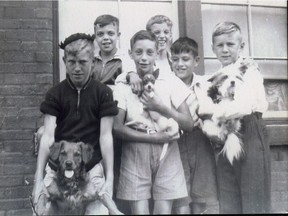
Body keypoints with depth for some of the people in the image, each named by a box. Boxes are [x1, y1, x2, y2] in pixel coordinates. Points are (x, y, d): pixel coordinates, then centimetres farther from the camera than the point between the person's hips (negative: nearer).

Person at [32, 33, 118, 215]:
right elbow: (48, 136, -5)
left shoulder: (103, 92, -3)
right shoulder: (55, 94, 1)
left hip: (93, 168, -1)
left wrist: (110, 179, -11)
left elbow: (105, 136, -6)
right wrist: (39, 178, -13)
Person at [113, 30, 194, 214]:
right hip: (135, 156, 0)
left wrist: (162, 108, -14)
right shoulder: (123, 86, 2)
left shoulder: (171, 82, 3)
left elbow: (189, 124, 0)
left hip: (167, 155, 1)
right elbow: (117, 128, -6)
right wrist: (156, 138, -14)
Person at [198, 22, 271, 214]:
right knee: (228, 203, 11)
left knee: (253, 201, 1)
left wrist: (209, 111, -19)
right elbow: (208, 105, 11)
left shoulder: (248, 69, -7)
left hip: (249, 134, -6)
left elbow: (244, 106, -23)